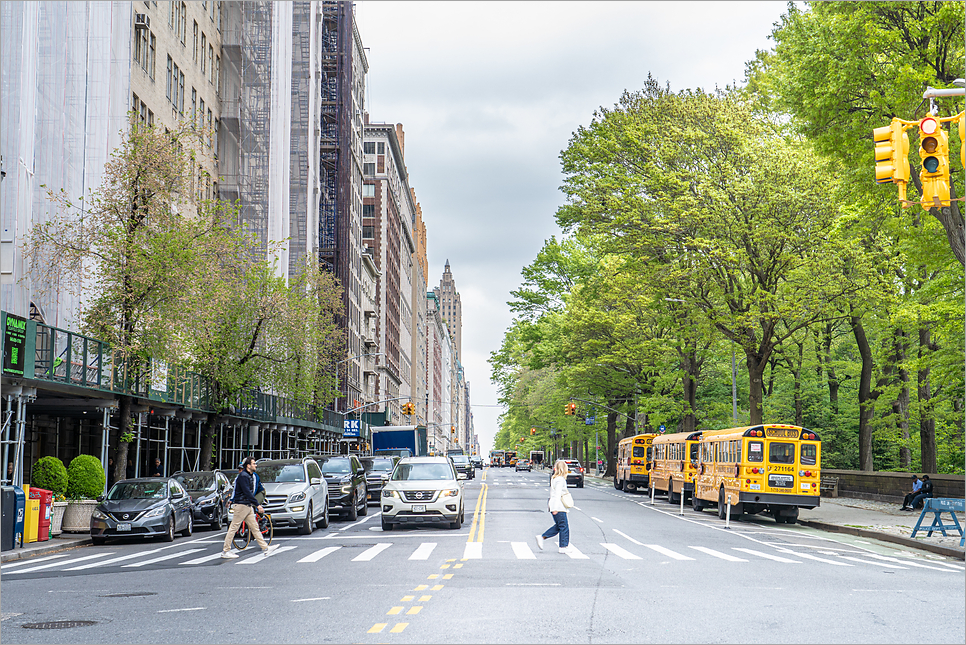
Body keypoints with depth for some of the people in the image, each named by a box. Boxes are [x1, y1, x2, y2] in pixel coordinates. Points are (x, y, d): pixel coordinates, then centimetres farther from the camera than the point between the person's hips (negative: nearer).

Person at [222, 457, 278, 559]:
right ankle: (225, 551, 2)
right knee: (233, 528, -3)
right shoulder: (243, 476, -16)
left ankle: (265, 548, 5)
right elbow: (247, 492, -24)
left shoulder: (250, 476, 14)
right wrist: (257, 505, -26)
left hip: (248, 506, 9)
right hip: (240, 505, -9)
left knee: (254, 527, 7)